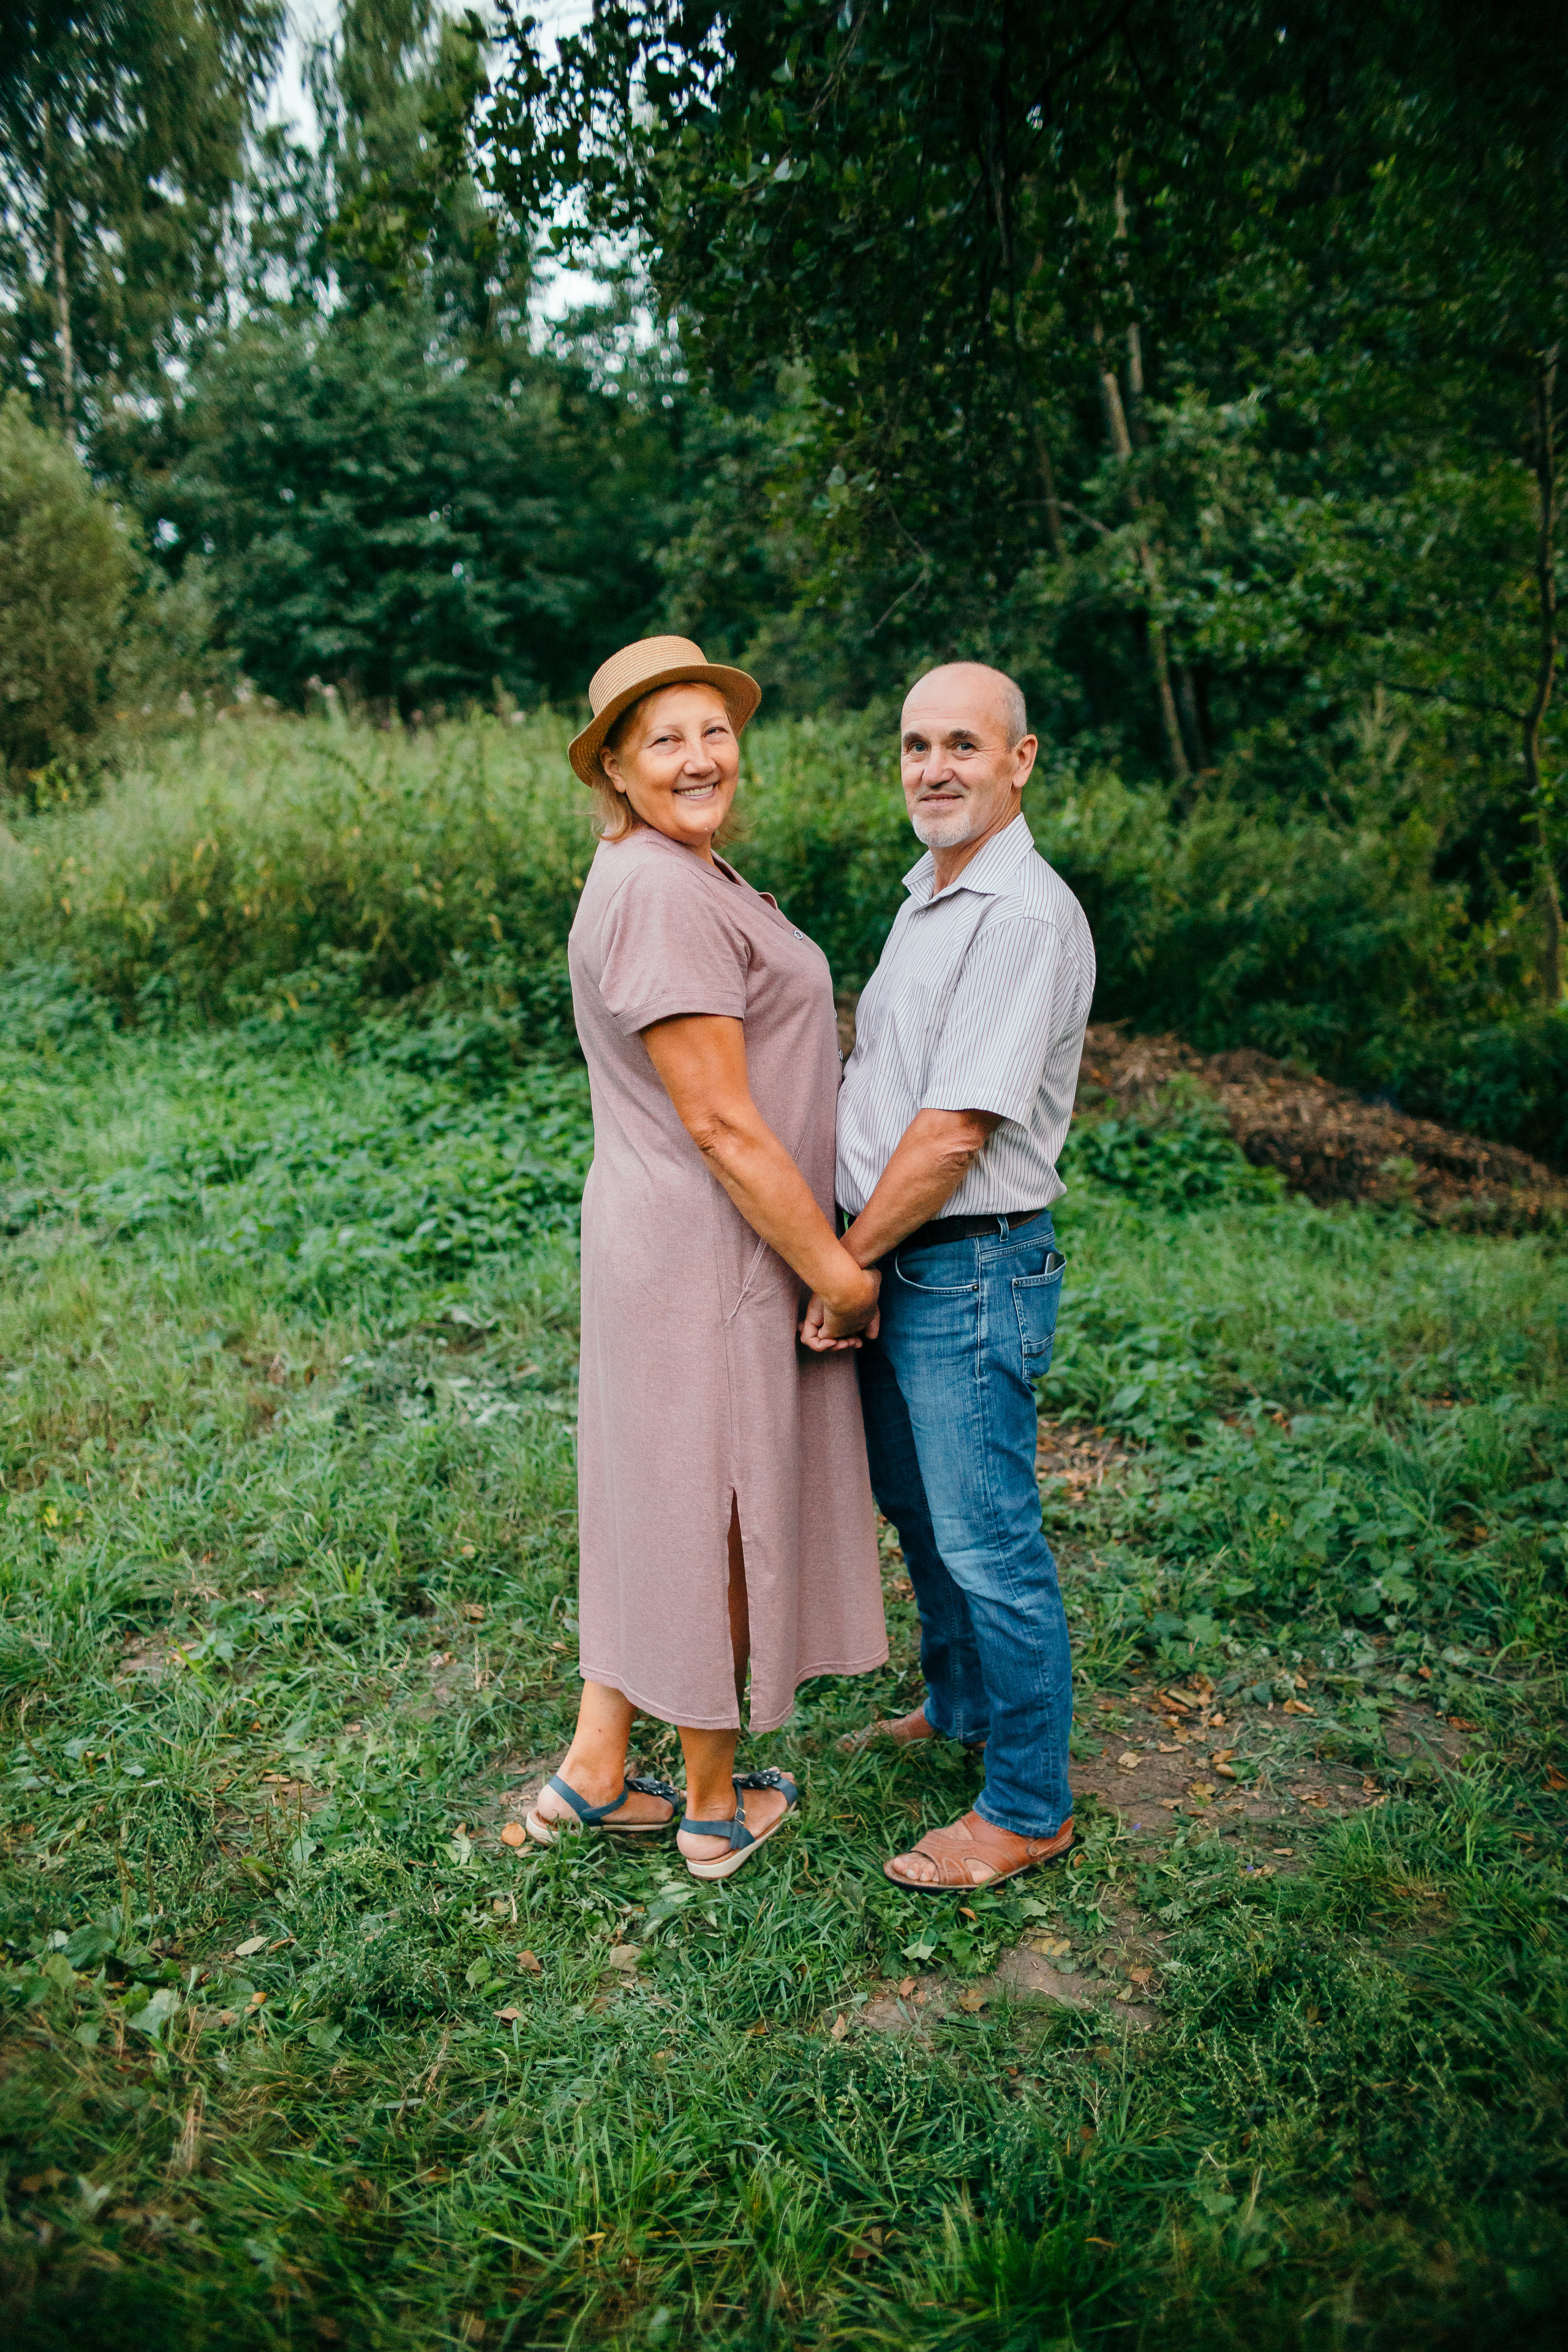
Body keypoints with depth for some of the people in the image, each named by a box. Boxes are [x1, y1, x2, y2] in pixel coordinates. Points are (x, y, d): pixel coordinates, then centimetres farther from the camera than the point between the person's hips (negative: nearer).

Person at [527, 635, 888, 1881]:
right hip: (715, 1250, -10)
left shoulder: (689, 877, 13)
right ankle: (717, 1806, 27)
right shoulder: (659, 895, -20)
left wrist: (827, 1251, 19)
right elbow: (721, 1124, -23)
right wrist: (836, 1270, -15)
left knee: (661, 1503, 18)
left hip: (686, 1244, 10)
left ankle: (592, 1774, 31)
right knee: (718, 1517, 6)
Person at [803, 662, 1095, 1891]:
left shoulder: (1025, 917, -19)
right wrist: (851, 1259, 11)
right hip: (897, 1259, 10)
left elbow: (953, 1135, -23)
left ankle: (1030, 1808, 18)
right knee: (917, 1505, 23)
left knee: (988, 1540, 1)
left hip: (974, 1269, -10)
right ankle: (961, 1706, 44)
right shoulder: (930, 894, 13)